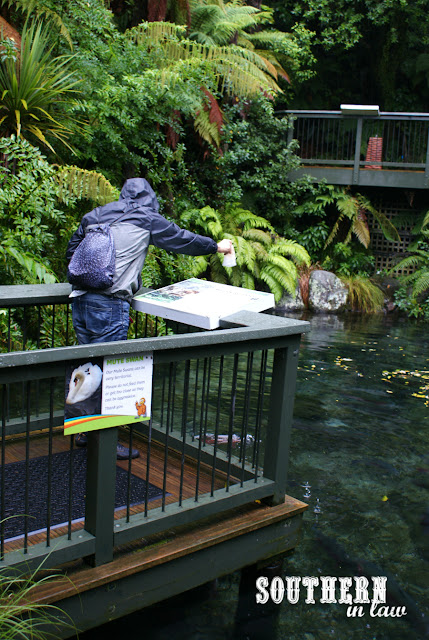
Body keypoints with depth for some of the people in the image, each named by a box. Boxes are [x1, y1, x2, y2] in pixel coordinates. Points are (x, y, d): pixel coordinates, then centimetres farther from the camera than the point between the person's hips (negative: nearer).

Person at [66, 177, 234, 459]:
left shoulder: (95, 215, 18)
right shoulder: (146, 219, 3)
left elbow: (72, 252, 20)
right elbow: (182, 239, 12)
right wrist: (217, 246, 26)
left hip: (81, 300, 7)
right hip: (109, 305, -7)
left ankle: (85, 430, 27)